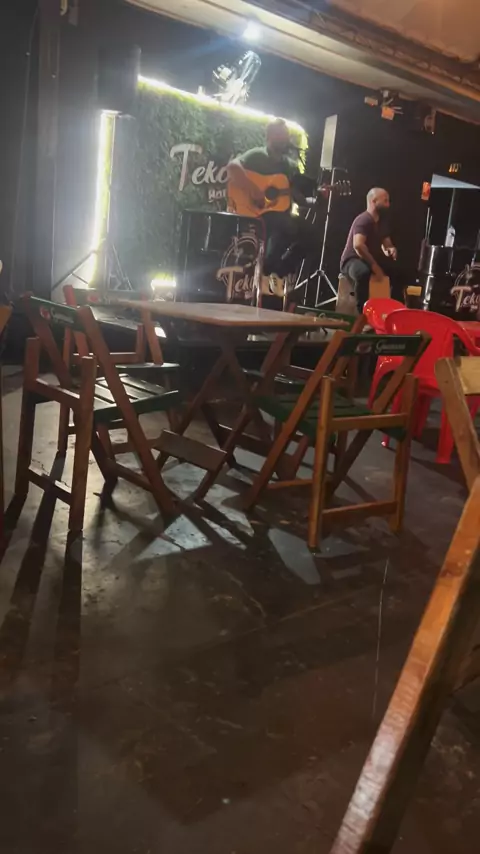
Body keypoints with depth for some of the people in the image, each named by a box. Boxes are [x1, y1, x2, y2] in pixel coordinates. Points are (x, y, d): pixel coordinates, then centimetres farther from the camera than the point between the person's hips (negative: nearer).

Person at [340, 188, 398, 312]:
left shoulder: (382, 221, 11)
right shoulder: (363, 220, -17)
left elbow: (386, 243, 17)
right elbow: (358, 245, -32)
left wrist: (391, 249, -10)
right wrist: (374, 266, -30)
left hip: (371, 260, 9)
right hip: (352, 260, -9)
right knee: (363, 272, -42)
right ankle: (362, 311, -35)